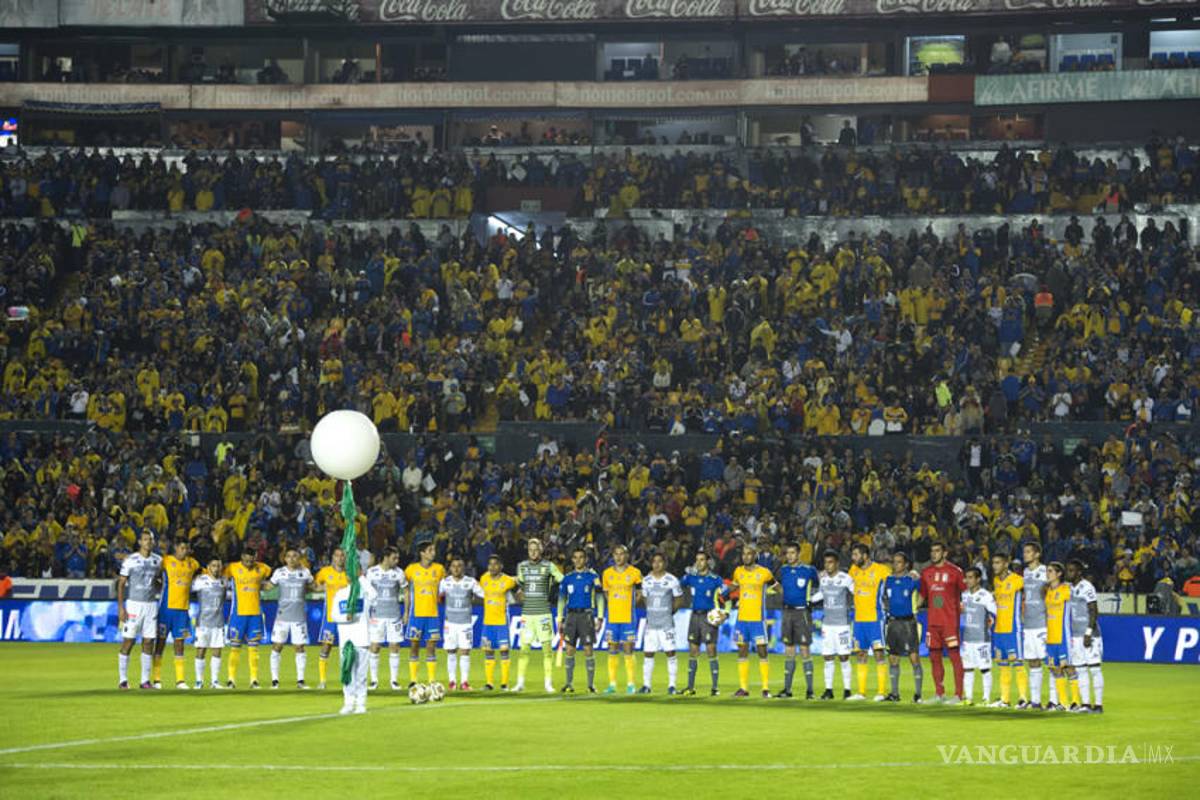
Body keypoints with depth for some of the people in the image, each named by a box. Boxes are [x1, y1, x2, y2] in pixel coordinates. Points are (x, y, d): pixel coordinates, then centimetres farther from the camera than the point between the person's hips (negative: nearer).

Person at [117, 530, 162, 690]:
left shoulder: (158, 560, 8)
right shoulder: (130, 560, -6)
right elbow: (121, 584, -6)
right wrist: (120, 607, -12)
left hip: (151, 604, 4)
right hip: (133, 603, -4)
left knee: (149, 642, 2)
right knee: (128, 641, -5)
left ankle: (146, 680, 7)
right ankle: (122, 680, 1)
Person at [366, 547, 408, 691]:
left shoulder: (398, 572, 0)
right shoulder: (372, 572, -2)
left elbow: (406, 592, 9)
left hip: (394, 615, 1)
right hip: (376, 615, -1)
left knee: (394, 646, -1)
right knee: (374, 647, -2)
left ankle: (394, 680, 6)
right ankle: (374, 679, 7)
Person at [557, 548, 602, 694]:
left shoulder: (593, 576, 2)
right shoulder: (567, 578, 11)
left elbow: (599, 598, 2)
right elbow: (562, 599, 15)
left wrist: (599, 618, -5)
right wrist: (560, 620, 10)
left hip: (586, 615, -3)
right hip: (571, 615, 3)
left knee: (588, 650, -4)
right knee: (569, 650, 1)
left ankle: (591, 684, 1)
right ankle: (569, 684, 6)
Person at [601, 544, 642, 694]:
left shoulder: (634, 573, -1)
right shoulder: (607, 573, 8)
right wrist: (613, 605, 7)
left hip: (628, 617, -3)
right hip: (612, 617, 3)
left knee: (628, 650, -3)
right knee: (612, 650, 3)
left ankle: (630, 684, 2)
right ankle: (612, 684, 6)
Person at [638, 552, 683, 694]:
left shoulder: (672, 580, -3)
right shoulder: (646, 580, 8)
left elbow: (679, 601, 4)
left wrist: (669, 610, 0)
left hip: (667, 623, -3)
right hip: (651, 623, 3)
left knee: (670, 653, -4)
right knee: (648, 653, 2)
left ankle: (672, 685, 3)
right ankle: (646, 685, 9)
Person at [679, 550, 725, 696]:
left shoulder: (715, 579, -3)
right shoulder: (691, 577, 8)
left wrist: (725, 613, -13)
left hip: (709, 617, -4)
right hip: (695, 615, 4)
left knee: (711, 650, -8)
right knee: (692, 652, 5)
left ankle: (715, 687, -4)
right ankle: (690, 687, 9)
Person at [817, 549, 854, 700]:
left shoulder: (846, 579, -9)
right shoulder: (823, 579, 7)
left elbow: (856, 595, -1)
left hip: (842, 623, -5)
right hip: (827, 623, 5)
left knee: (844, 657, -4)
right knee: (828, 657, 4)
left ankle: (847, 690, 2)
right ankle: (828, 689, 8)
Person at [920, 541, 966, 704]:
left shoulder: (954, 572, -3)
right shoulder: (926, 573, 12)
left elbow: (966, 592, 1)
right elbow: (922, 595, 19)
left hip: (950, 621, -6)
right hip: (932, 621, 6)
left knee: (954, 656, -5)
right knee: (934, 657, 7)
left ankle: (958, 694, -4)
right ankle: (940, 694, 14)